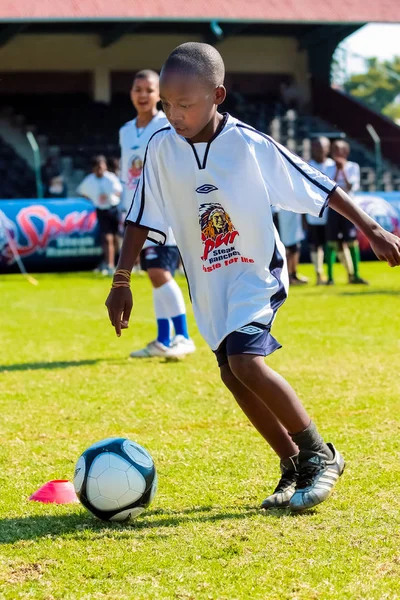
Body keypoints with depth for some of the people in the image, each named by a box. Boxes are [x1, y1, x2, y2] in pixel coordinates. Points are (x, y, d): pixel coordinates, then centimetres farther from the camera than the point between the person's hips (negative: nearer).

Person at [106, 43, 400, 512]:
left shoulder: (250, 145, -18)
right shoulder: (162, 147, -8)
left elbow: (318, 187, -11)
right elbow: (142, 218, 0)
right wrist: (121, 281, -3)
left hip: (256, 272, -5)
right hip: (208, 283, 5)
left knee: (246, 363, -22)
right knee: (233, 376, 3)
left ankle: (320, 455, -6)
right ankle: (294, 466, 20)